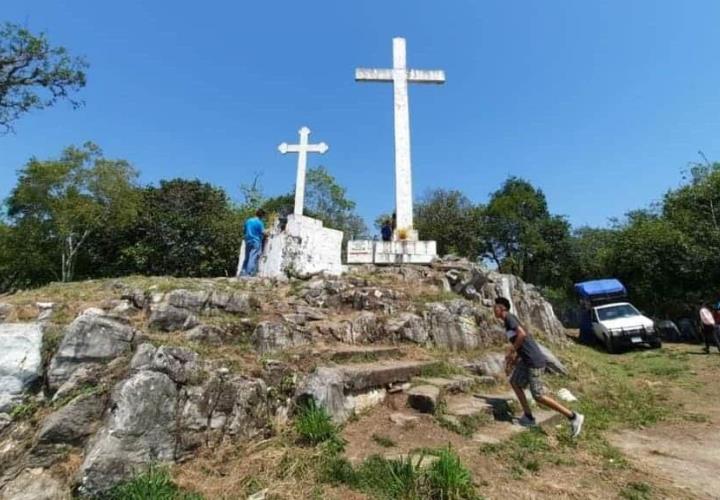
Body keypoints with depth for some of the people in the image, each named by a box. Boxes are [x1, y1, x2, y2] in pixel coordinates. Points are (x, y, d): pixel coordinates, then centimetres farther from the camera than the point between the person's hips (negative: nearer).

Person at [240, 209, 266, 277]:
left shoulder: (248, 221, 10)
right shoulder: (259, 222, -11)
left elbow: (245, 231, 16)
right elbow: (263, 233, -10)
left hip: (248, 241, 7)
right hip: (256, 242, -7)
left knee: (247, 257, 13)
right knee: (253, 258, -6)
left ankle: (243, 272, 16)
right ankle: (250, 273, -8)